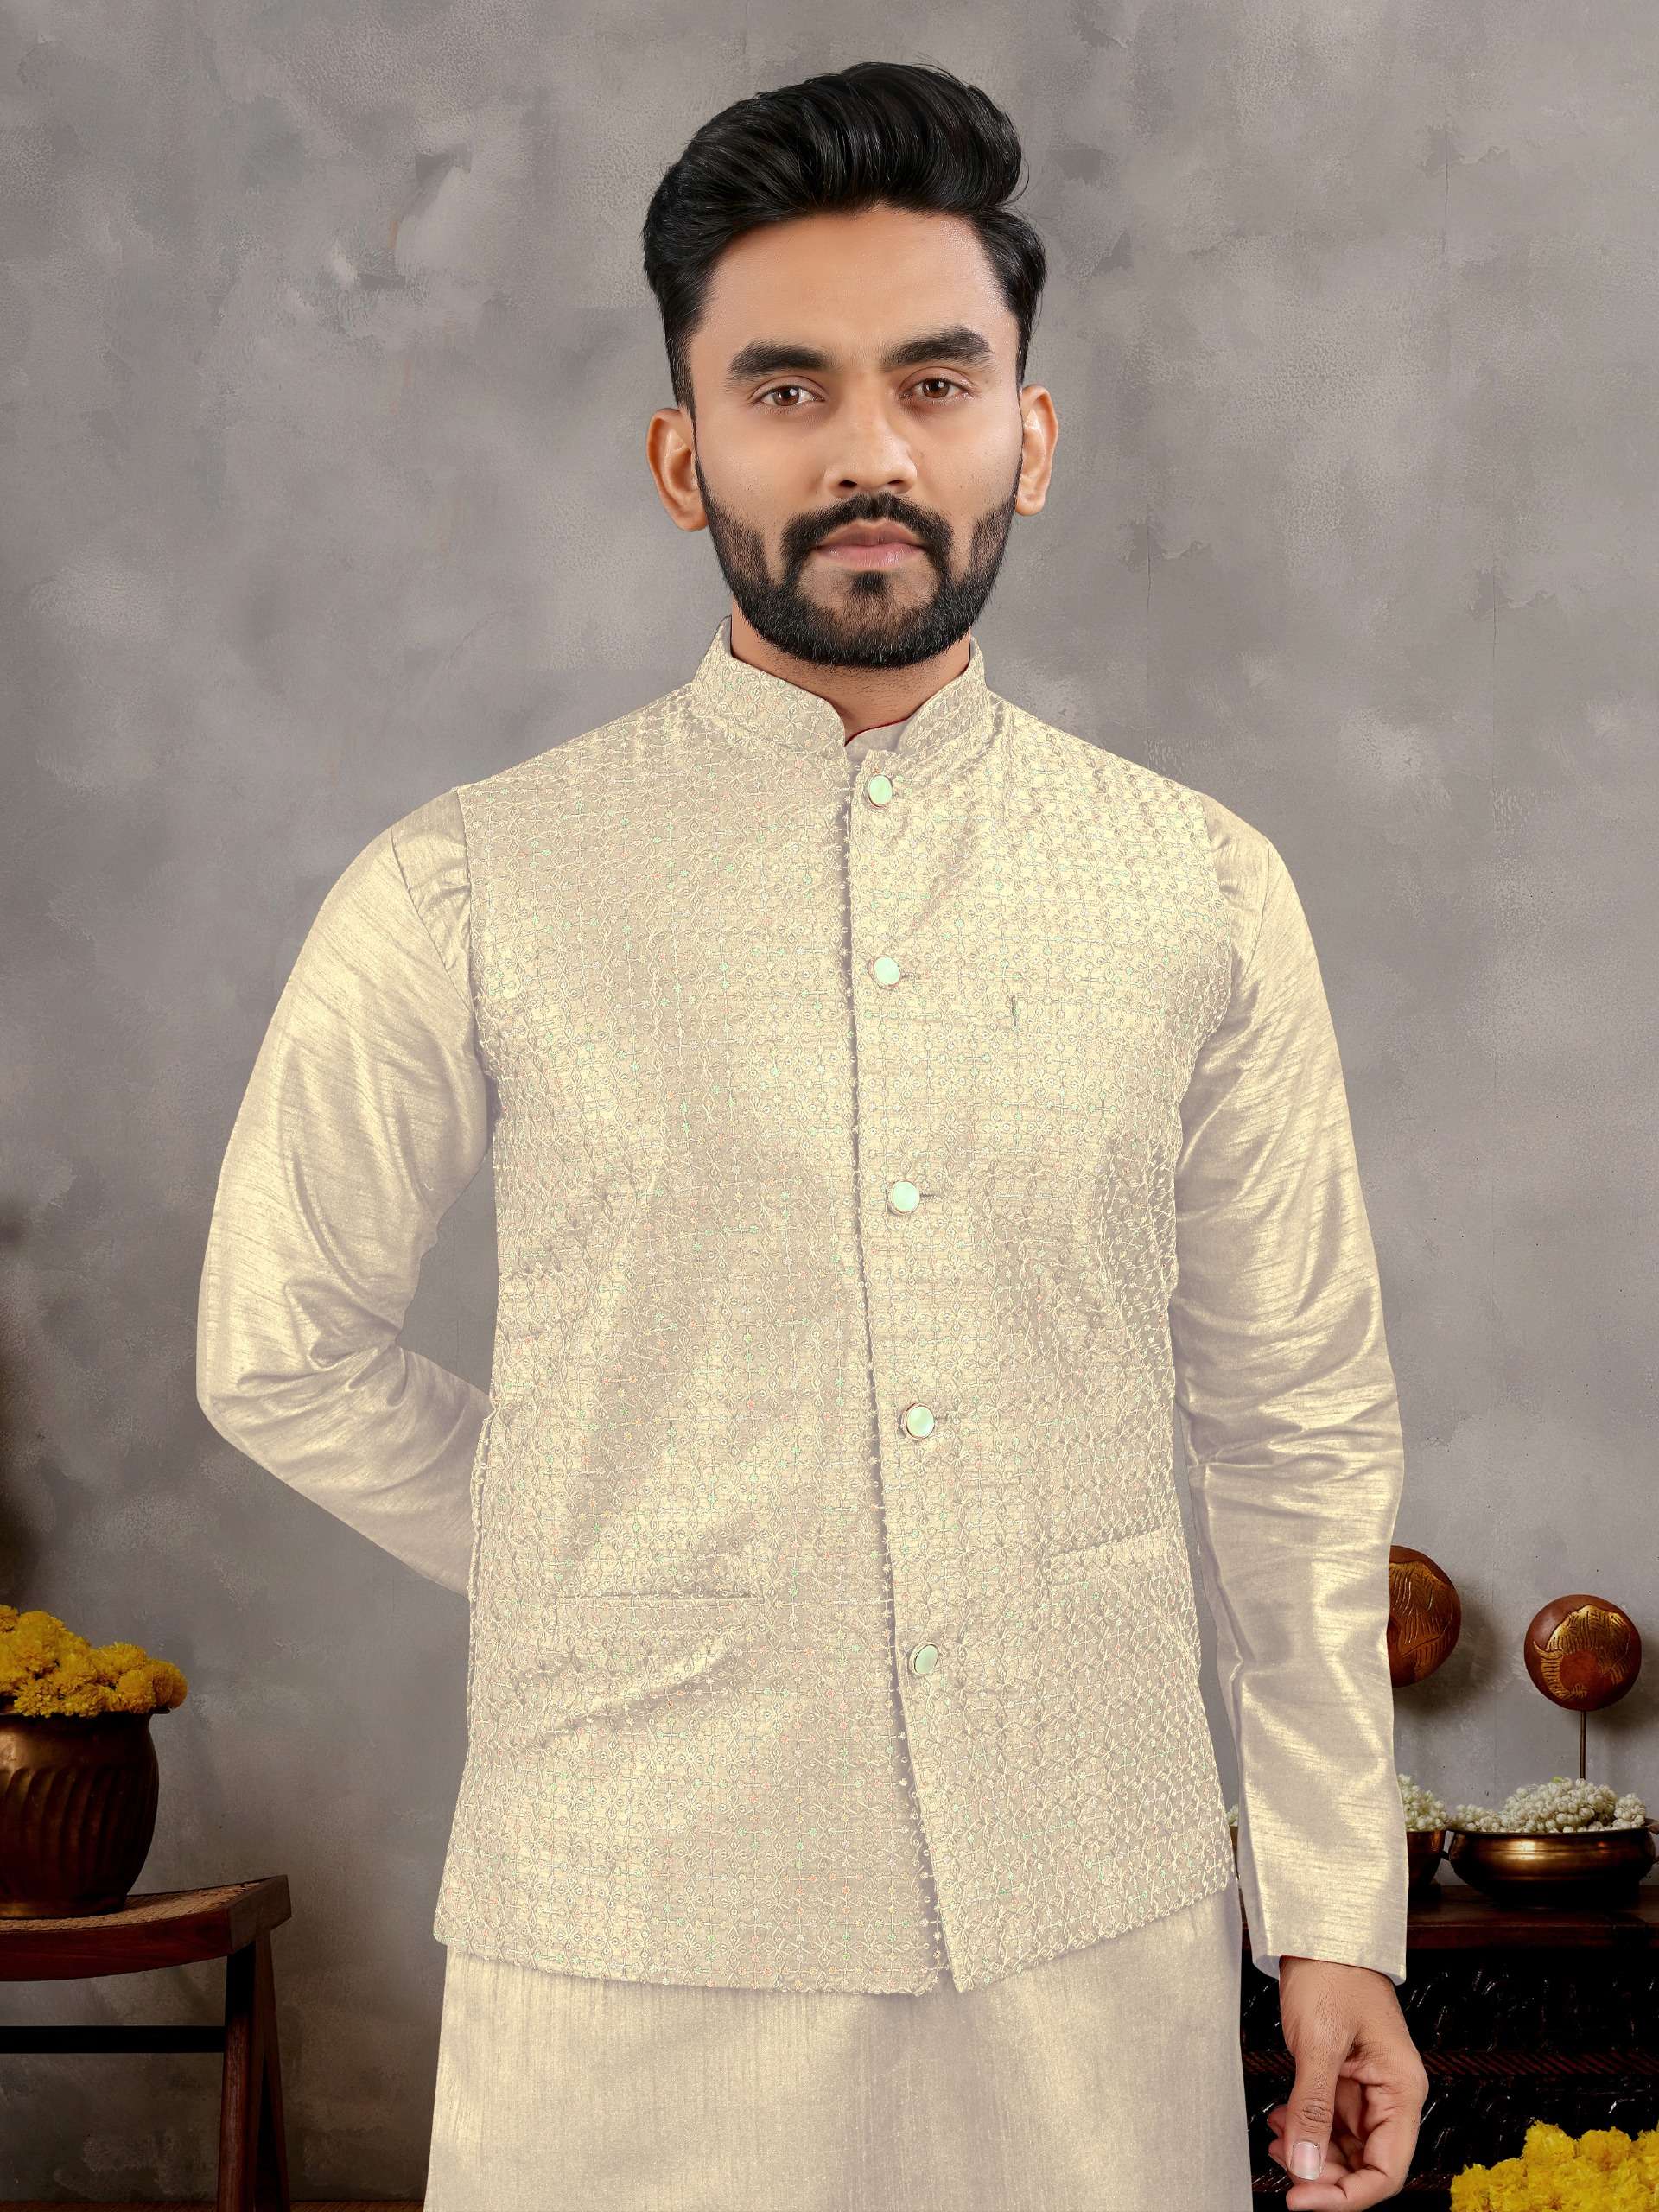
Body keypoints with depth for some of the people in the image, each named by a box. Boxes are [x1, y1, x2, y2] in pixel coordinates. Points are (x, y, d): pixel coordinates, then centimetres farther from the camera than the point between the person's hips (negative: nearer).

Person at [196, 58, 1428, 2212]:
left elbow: (1301, 1427, 5)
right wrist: (608, 1597, 9)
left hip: (1102, 1933, 2)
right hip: (644, 1949, -2)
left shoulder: (1206, 896, 1)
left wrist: (1337, 1917, 5)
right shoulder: (466, 901, -6)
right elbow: (285, 1354, 6)